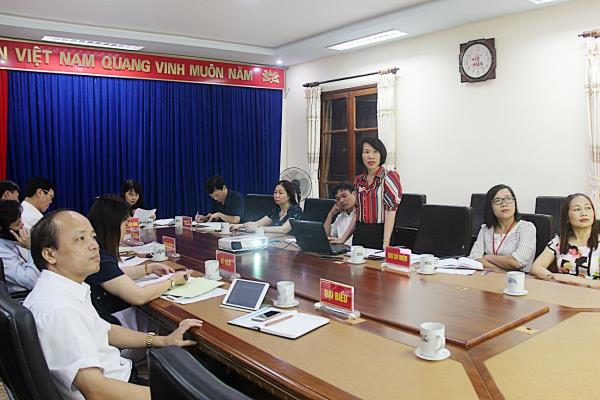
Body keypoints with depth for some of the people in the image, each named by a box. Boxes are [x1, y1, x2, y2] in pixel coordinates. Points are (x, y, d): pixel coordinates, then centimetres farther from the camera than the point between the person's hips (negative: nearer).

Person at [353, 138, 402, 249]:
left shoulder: (390, 177, -6)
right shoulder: (358, 180, 10)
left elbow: (391, 211, -14)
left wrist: (386, 243, -22)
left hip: (380, 234, -5)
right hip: (359, 235, 5)